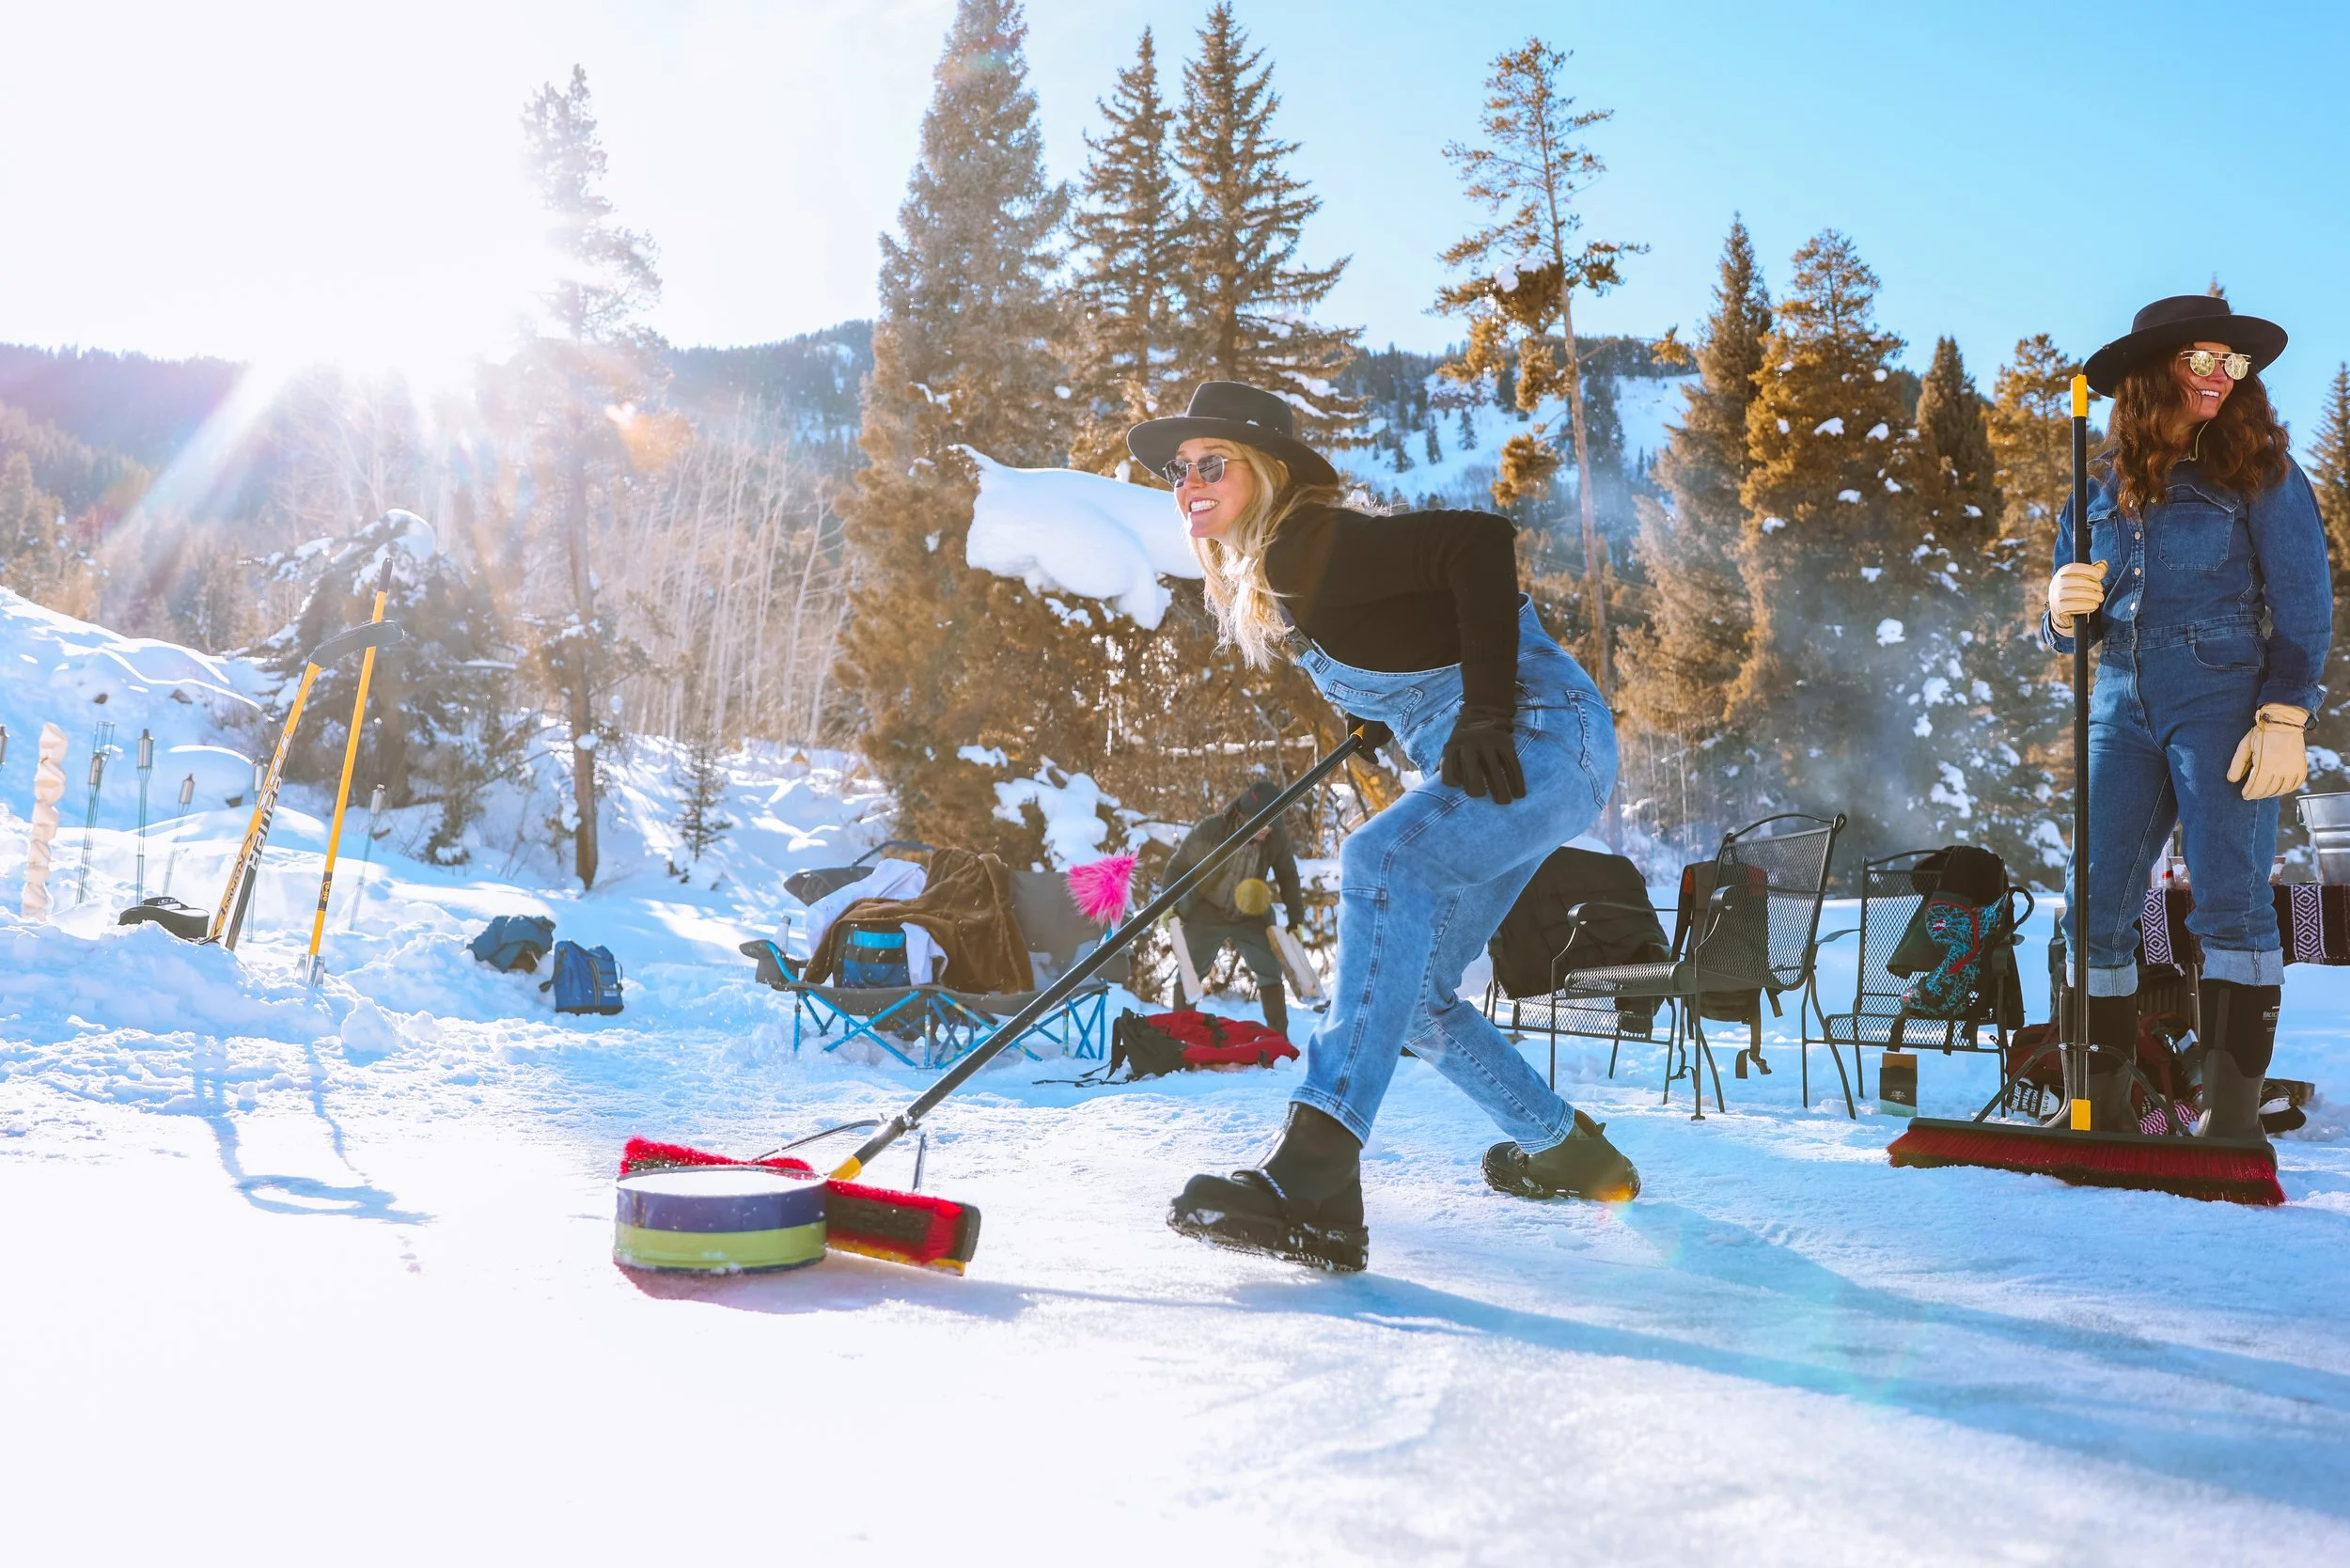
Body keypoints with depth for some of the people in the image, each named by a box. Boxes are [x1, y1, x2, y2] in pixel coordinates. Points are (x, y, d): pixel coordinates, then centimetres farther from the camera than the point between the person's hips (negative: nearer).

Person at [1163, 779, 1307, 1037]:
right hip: (1206, 913, -2)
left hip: (1251, 916, 2)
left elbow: (1288, 877, 2)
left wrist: (1295, 915, 1)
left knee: (1270, 972, -1)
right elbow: (1178, 866, -13)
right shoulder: (1210, 830, -25)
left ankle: (1278, 1036, 8)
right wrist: (1169, 905, -19)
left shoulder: (1277, 839, -16)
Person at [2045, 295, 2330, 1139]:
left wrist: (2286, 719, -13)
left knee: (2231, 902, -8)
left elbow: (2304, 603, -3)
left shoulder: (2260, 471, 2)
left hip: (2222, 702, -4)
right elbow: (2068, 627, 16)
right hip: (2122, 711, 4)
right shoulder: (2104, 486, 12)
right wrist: (2065, 612, -8)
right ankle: (2102, 1102, 12)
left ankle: (2233, 1113, -3)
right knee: (2095, 909, 2)